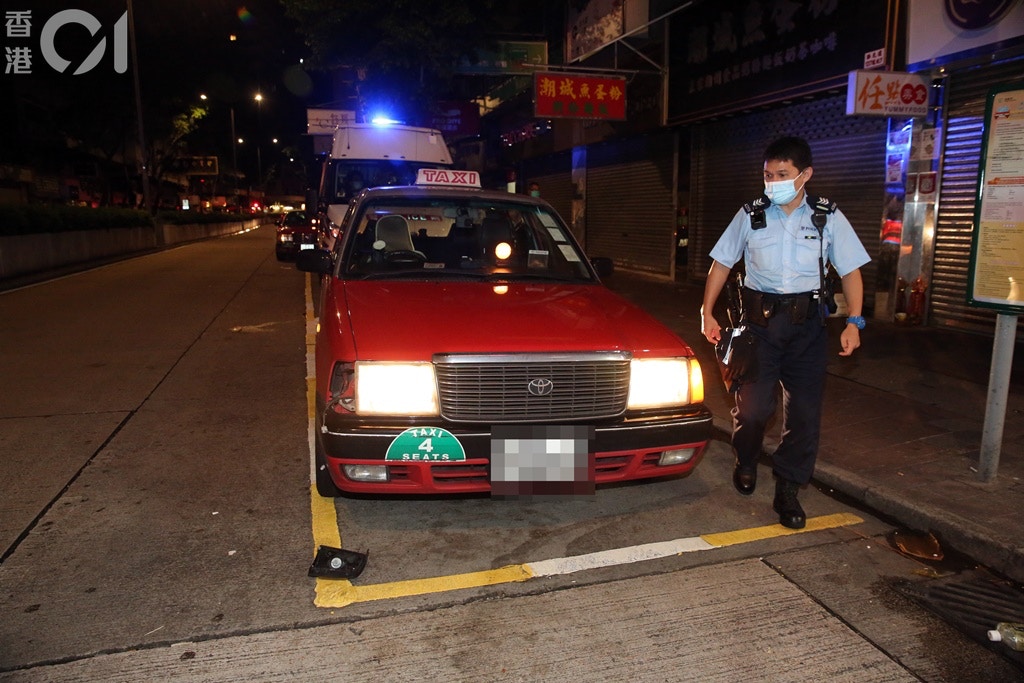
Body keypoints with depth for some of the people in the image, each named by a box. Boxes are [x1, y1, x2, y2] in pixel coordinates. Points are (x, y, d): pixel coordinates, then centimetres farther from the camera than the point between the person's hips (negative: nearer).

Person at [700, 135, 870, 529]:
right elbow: (722, 263, 9)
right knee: (752, 404, -4)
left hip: (806, 323, 1)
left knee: (804, 410, -1)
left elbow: (850, 270, 6)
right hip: (759, 319, 0)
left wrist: (854, 322, -5)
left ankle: (788, 492, 15)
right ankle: (745, 464, 28)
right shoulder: (750, 216, 4)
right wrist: (707, 312, 2)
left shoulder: (828, 217, 4)